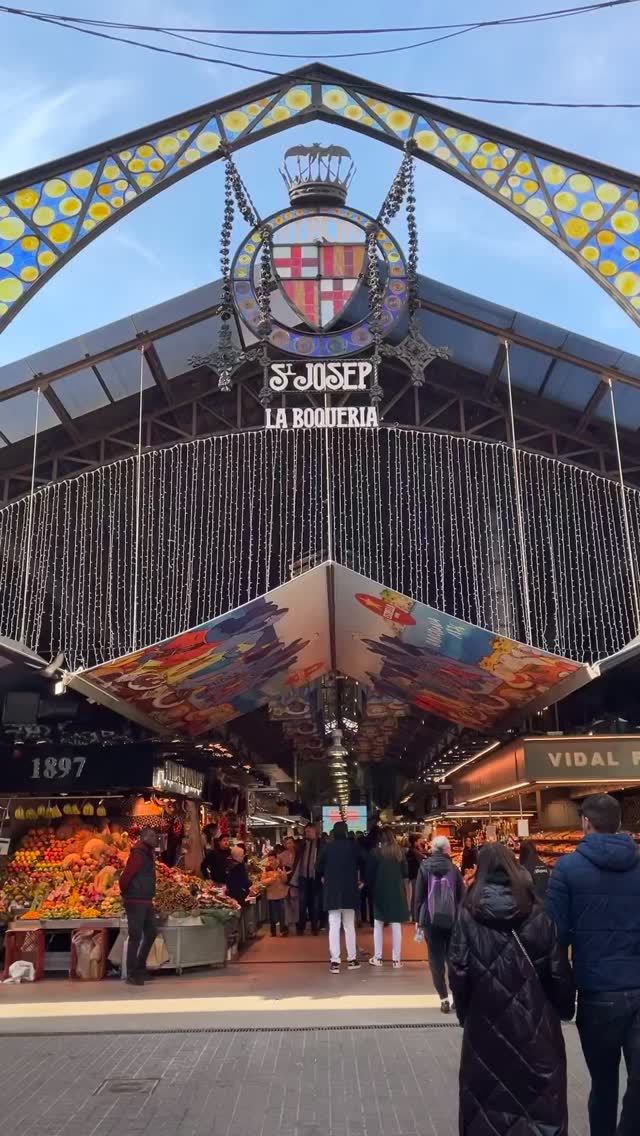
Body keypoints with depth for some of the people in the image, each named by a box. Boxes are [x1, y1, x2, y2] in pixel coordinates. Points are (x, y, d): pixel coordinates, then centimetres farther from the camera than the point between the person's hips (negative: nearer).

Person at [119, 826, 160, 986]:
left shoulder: (148, 854, 14)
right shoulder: (138, 854, -16)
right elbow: (125, 877, -20)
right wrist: (125, 895, -6)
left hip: (147, 902, 9)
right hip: (136, 902, -9)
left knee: (151, 933, 14)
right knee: (135, 937, -5)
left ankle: (140, 967, 26)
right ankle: (132, 975, 2)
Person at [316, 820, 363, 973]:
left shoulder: (327, 848, -4)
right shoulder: (352, 846, -3)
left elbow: (319, 869, -1)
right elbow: (359, 866, 1)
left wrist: (324, 881, 15)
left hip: (332, 892, -1)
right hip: (349, 891, 1)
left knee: (334, 927, 0)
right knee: (349, 926, 12)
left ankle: (334, 961, -4)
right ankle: (352, 959, 15)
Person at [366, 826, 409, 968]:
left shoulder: (375, 852, -10)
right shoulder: (400, 852, -4)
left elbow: (369, 873, -7)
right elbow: (405, 873, 3)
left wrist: (371, 886, 10)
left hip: (380, 892, -1)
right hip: (397, 891, 1)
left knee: (378, 925, 10)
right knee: (396, 926, 6)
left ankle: (377, 957, 13)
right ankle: (396, 959, 7)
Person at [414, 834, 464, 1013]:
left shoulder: (425, 867, -1)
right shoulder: (453, 868, 1)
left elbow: (419, 894, -2)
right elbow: (462, 894, 4)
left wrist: (417, 918, 3)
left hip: (431, 919, -1)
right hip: (451, 918, 1)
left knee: (436, 959, 3)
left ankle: (444, 998, -3)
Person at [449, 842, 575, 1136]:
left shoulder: (468, 913, -7)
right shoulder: (535, 913, -5)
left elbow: (458, 970, -7)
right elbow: (558, 969, -3)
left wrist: (463, 1011, 7)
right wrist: (565, 1007, 13)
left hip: (486, 1020, 0)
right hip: (533, 1020, 1)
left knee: (488, 1097, 13)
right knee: (539, 1098, 13)